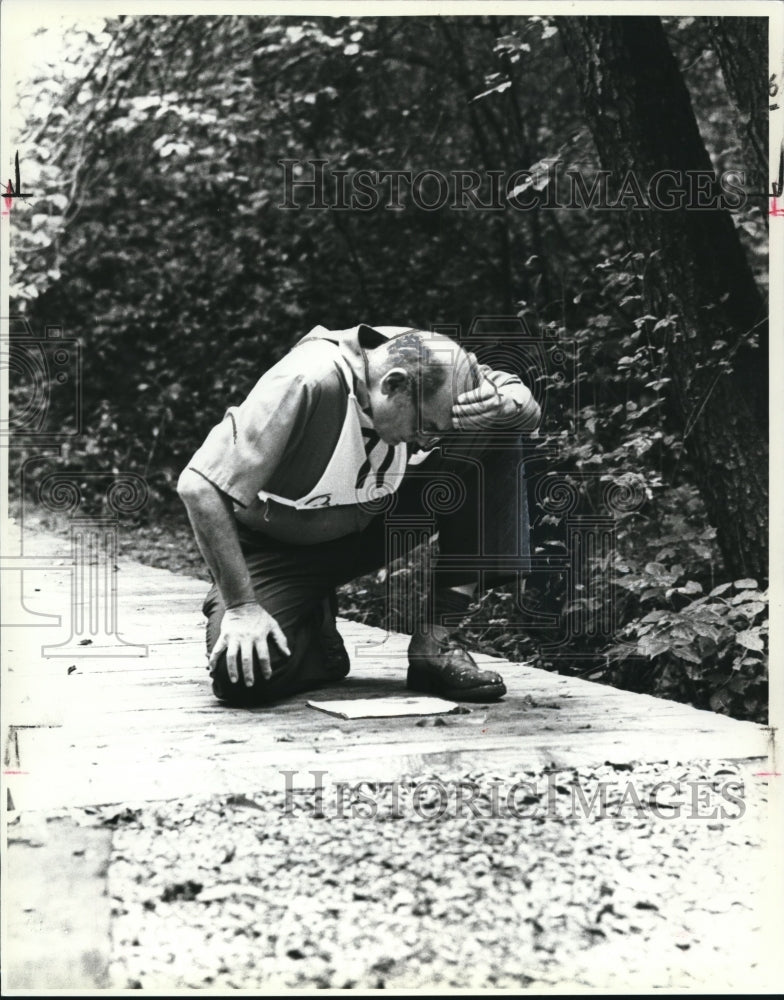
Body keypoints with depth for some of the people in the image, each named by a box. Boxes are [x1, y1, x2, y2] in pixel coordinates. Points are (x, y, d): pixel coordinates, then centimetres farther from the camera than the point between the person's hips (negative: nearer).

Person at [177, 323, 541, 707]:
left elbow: (527, 407, -4)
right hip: (273, 545, -5)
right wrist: (241, 606, -31)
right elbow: (199, 487, -32)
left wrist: (504, 403, -30)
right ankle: (312, 625, 6)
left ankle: (435, 640, -11)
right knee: (243, 678, -30)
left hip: (372, 523, 5)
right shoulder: (307, 384, -34)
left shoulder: (421, 358, -17)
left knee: (492, 446, -15)